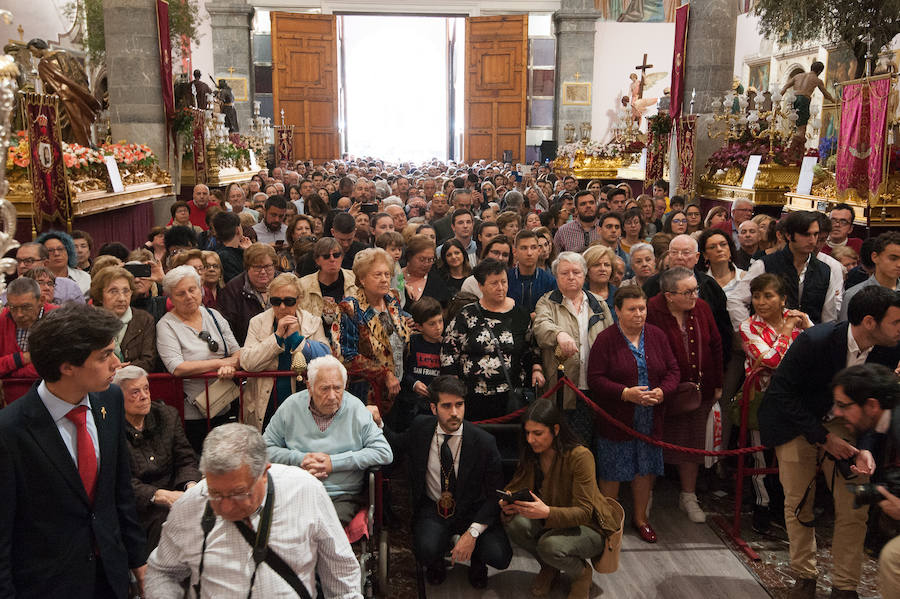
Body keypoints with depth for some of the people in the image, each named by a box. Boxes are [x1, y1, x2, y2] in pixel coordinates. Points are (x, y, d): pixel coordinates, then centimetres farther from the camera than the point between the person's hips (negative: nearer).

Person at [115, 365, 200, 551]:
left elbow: (186, 460, 9)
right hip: (138, 507, -4)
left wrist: (191, 485, -13)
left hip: (173, 494, 5)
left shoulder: (168, 415, 11)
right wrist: (159, 495, -23)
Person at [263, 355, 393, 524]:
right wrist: (299, 459, -8)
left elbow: (384, 453, -4)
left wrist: (334, 462, -8)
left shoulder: (356, 408, 1)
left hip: (343, 496, -1)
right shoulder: (291, 406, 5)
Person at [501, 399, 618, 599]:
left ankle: (582, 572, 2)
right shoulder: (531, 455, -5)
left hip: (588, 528, -5)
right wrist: (508, 504, -28)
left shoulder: (580, 456, -24)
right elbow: (514, 488, -2)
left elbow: (584, 512, -25)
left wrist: (547, 512, -43)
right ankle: (548, 567, 6)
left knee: (550, 545, -34)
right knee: (515, 524, -24)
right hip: (551, 523, 5)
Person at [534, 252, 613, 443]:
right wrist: (559, 334, -39)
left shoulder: (599, 304, 15)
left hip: (595, 390, 3)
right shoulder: (547, 303, 6)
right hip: (561, 392, -2)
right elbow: (542, 325, -16)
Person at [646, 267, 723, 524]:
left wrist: (717, 384, 9)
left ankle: (688, 496, 30)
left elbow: (716, 346, 8)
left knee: (692, 443, 14)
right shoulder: (652, 311, -18)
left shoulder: (701, 308, -2)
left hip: (700, 389, 4)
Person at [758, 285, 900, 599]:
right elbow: (781, 393, -19)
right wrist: (823, 437, -20)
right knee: (797, 504, 5)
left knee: (855, 507, -1)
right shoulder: (813, 341, -29)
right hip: (797, 422, -3)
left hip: (844, 422, 3)